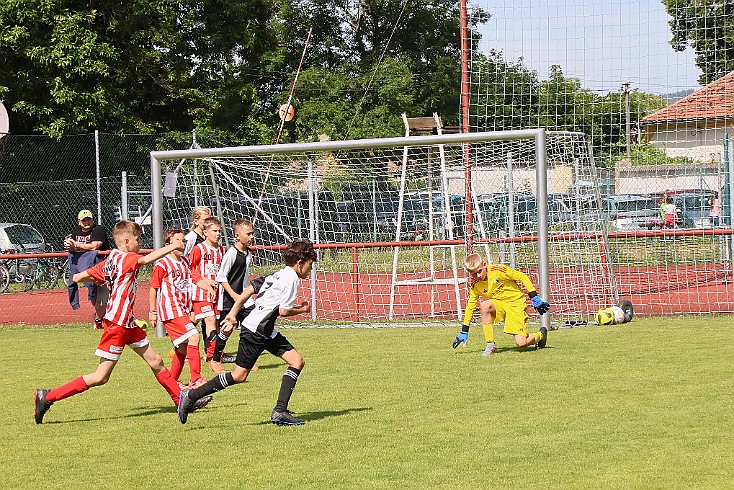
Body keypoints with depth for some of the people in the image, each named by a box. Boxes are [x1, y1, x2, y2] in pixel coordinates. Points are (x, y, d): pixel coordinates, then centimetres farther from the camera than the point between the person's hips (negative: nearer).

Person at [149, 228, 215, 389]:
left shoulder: (185, 262, 13)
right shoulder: (162, 264, -10)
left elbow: (196, 278, 10)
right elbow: (153, 288, -6)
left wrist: (208, 287, -11)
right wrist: (152, 311, -6)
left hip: (183, 309, 9)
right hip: (170, 310, -9)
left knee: (182, 348, 13)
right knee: (193, 336, -20)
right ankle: (195, 379, -20)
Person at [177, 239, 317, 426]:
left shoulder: (279, 274, 15)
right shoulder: (291, 279, -13)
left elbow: (249, 290, 14)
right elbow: (283, 311, -15)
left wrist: (233, 313, 16)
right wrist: (302, 310, 3)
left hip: (267, 332, 10)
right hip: (255, 331, -10)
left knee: (297, 361, 3)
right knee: (239, 375, -7)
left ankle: (280, 411, -2)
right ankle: (191, 397, 0)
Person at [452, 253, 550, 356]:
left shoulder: (497, 270, -20)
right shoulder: (475, 286, -5)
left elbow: (522, 277, -13)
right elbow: (470, 306, 6)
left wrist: (535, 298, -15)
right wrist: (464, 332, 5)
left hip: (516, 302, -4)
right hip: (499, 304, 4)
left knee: (521, 343, -15)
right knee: (484, 306, -32)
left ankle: (541, 334, 21)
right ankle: (491, 345, -21)